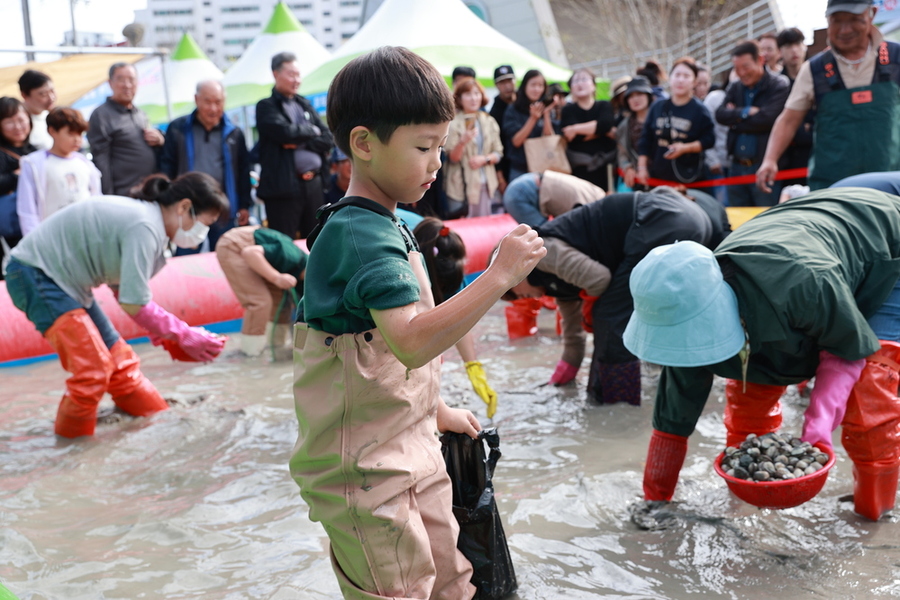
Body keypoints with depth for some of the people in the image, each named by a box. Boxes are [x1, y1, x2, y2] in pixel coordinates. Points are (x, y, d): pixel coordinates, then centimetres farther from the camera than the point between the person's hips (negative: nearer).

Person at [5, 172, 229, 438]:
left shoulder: (146, 220, 4)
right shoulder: (145, 228, -26)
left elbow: (127, 291, 6)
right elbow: (134, 304, -24)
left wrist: (167, 337, 1)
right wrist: (184, 335, -14)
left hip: (60, 278, 10)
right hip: (34, 273, -10)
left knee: (119, 360, 13)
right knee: (94, 367, -14)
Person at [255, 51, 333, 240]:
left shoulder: (305, 105, 18)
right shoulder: (266, 107, 1)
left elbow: (327, 139, 10)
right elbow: (285, 132, -16)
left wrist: (302, 143, -6)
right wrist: (311, 131, 0)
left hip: (313, 184, 6)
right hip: (283, 187, -5)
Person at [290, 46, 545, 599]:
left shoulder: (390, 227, 10)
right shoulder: (362, 237, -23)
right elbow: (411, 341, -37)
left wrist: (437, 410, 23)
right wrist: (499, 276, -36)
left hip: (412, 449, 10)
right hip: (365, 468, -10)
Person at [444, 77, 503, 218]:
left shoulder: (489, 121, 10)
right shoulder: (453, 123, -5)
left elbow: (498, 153, 11)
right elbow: (452, 158, -7)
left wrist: (484, 159, -10)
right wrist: (462, 142, -25)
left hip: (487, 185, 4)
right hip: (462, 186, -4)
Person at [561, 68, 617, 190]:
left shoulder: (605, 106, 10)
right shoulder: (568, 110, 9)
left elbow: (606, 124, -13)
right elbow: (571, 137, -9)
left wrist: (576, 129, -10)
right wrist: (604, 132, -7)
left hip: (605, 168, 1)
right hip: (580, 169, -1)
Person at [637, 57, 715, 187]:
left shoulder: (699, 110, -3)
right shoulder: (657, 107, 5)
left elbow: (709, 139, -5)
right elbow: (646, 140, 7)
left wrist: (685, 148, -19)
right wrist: (642, 168, 3)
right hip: (657, 175, 3)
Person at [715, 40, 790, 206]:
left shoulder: (779, 86, -5)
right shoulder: (735, 88, 13)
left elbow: (767, 118, -19)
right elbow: (720, 115, -1)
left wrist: (735, 117, -7)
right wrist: (746, 112, -13)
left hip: (764, 167, -6)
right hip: (737, 167, 6)